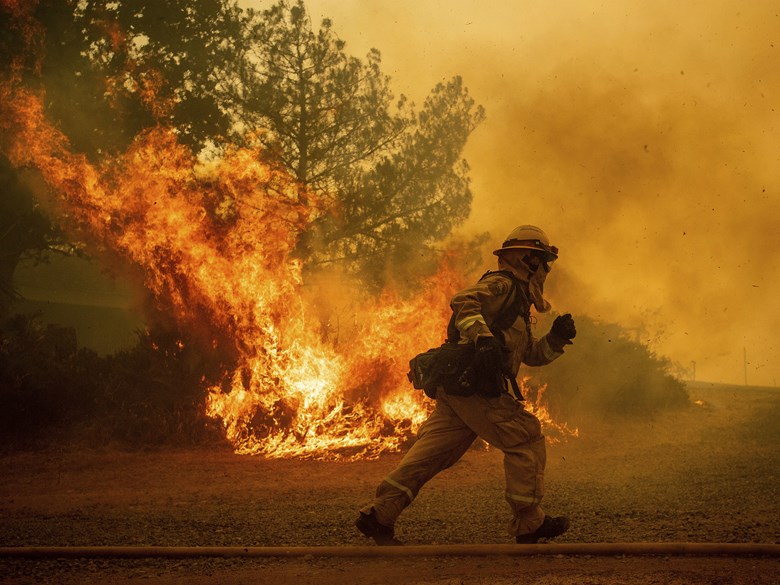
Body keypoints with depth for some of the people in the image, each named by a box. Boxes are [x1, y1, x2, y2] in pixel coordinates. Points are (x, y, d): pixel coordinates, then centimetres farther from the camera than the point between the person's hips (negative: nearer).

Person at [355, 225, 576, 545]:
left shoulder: (517, 299, 31)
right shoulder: (501, 285, 0)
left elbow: (532, 353, 34)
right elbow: (464, 301, -20)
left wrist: (557, 338, 17)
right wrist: (482, 339, -32)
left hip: (455, 386, 10)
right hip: (473, 383, -10)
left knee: (433, 451, 4)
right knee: (526, 440, -3)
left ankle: (378, 514, 0)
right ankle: (529, 524, 1)